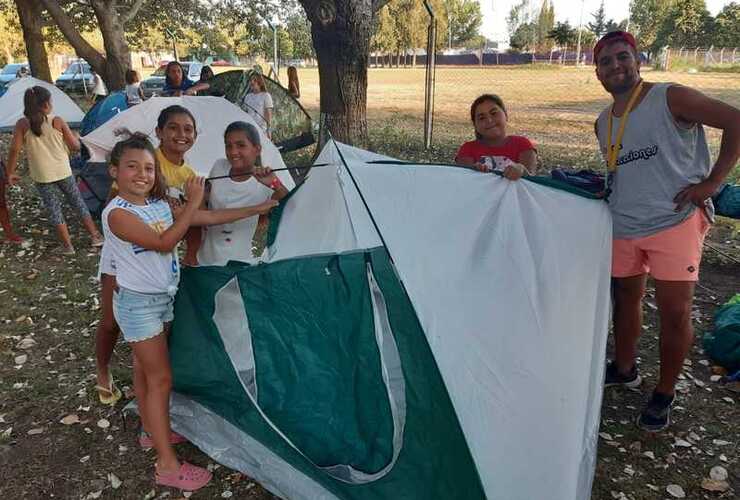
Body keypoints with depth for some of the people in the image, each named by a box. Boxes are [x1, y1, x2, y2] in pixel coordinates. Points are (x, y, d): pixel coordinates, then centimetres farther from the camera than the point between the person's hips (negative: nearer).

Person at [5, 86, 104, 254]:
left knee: (53, 209, 10)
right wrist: (75, 137, 19)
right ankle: (96, 236, 20)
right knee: (78, 202, 15)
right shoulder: (58, 122, -8)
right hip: (63, 172, 0)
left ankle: (67, 245, 12)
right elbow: (75, 146, -3)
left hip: (42, 176, 0)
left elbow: (14, 149, -10)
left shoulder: (22, 124, -7)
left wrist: (9, 173, -1)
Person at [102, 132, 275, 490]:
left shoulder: (160, 205, 2)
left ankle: (152, 431, 39)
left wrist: (254, 210, 1)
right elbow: (164, 242, -30)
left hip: (163, 298, 7)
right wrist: (192, 201, -28)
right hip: (137, 304, -7)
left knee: (145, 368, 21)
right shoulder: (117, 213, -21)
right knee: (160, 377, -5)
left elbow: (208, 217, 2)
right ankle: (167, 465, 3)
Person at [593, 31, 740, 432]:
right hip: (623, 226, 6)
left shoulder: (671, 99, -8)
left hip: (675, 222, -6)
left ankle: (664, 394, 16)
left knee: (675, 312, -2)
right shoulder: (602, 124, 11)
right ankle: (624, 369, 36)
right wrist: (600, 187, 7)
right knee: (626, 298, 16)